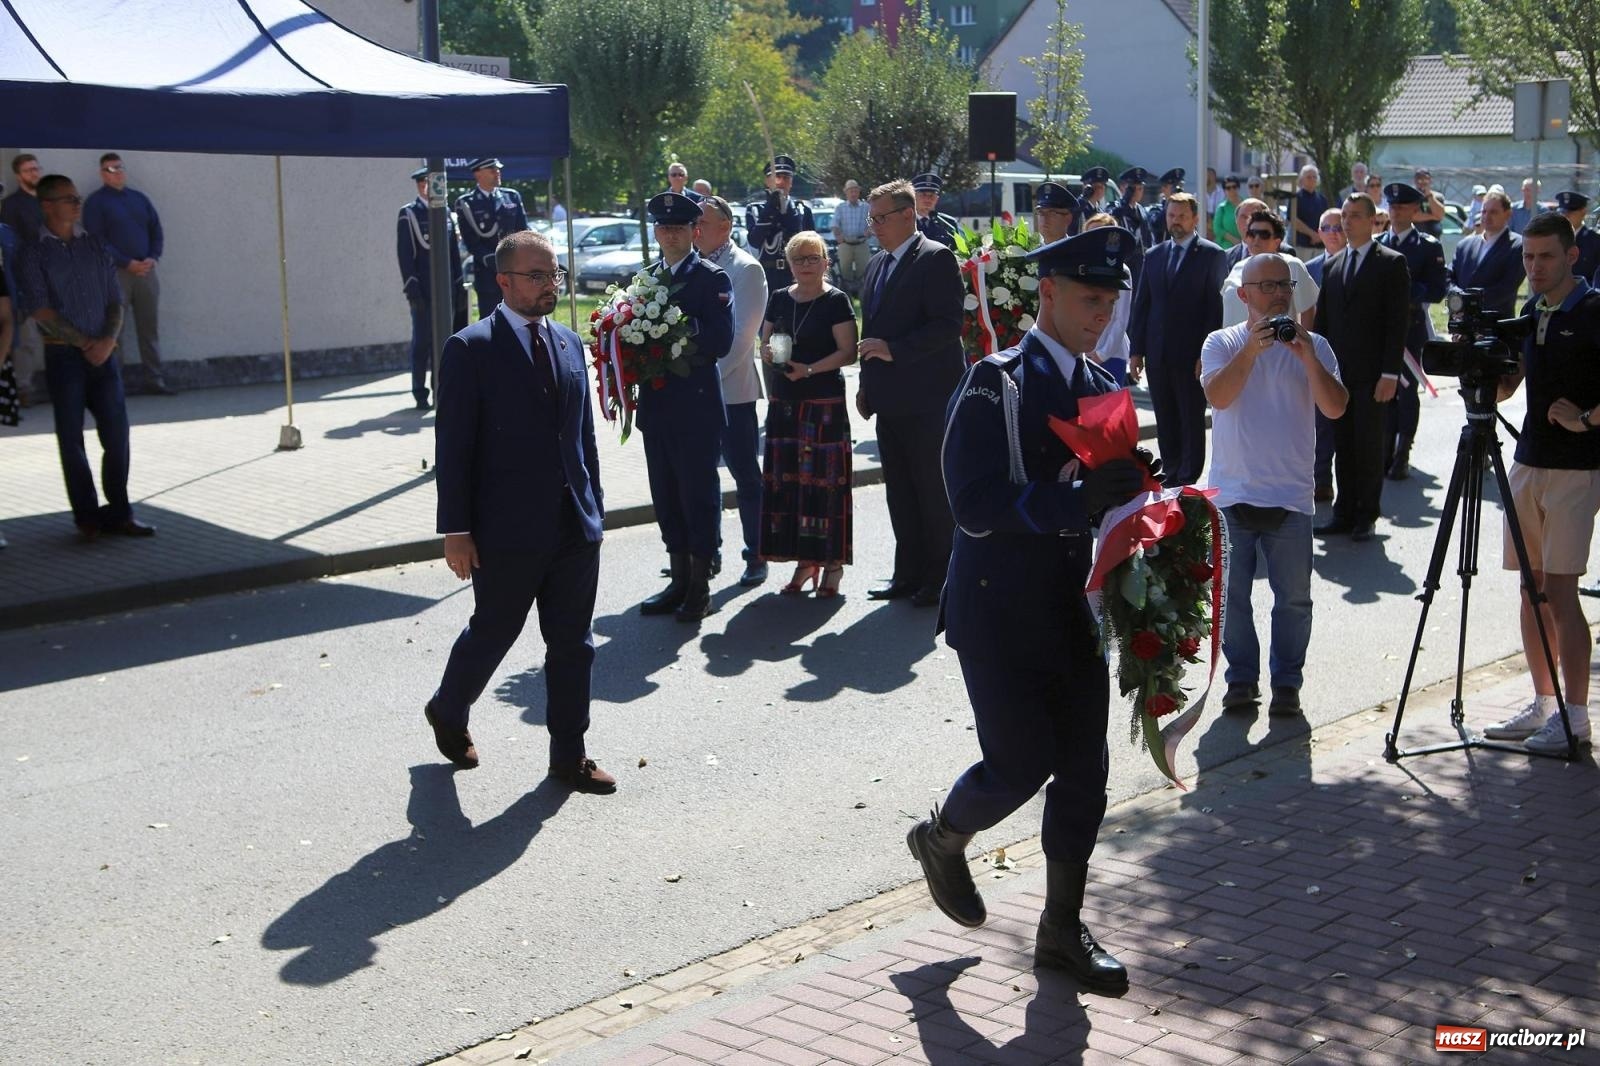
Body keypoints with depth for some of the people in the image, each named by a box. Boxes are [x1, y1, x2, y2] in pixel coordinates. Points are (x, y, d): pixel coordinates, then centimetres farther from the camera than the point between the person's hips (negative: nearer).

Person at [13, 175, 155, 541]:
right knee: (71, 439, 2)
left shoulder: (95, 246, 10)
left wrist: (108, 339, -8)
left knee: (117, 434, 0)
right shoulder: (33, 254, -1)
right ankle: (87, 515, 11)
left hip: (103, 353, 3)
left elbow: (115, 301, 10)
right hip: (63, 355, -3)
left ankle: (118, 512, 10)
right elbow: (38, 309, -7)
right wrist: (84, 343, -10)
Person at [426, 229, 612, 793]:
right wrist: (456, 530, -12)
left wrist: (594, 505, 14)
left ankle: (569, 756, 20)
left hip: (576, 529, 6)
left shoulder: (568, 343, 11)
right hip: (507, 532, -5)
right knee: (491, 635, 10)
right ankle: (448, 712, 37)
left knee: (573, 645, 9)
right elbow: (453, 446, -10)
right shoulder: (471, 348, -9)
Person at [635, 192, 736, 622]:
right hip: (656, 405, 6)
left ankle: (700, 587, 10)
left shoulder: (713, 279, -5)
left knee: (699, 493, 1)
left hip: (697, 406, -6)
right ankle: (679, 580, 22)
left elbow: (720, 342, -14)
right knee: (667, 496, 12)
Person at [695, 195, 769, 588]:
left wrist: (712, 375, -19)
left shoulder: (745, 269, -7)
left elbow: (743, 334, -14)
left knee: (745, 475, 3)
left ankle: (756, 556, 12)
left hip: (730, 389, -6)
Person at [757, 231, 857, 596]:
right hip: (784, 402, 5)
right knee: (786, 480, 4)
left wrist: (810, 369, -20)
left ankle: (832, 564, 2)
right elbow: (764, 343, 19)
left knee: (824, 480, -6)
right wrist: (768, 353, -4)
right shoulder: (779, 299, 12)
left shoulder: (835, 301, -3)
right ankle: (804, 560, 14)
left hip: (825, 402, -5)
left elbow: (848, 352, -8)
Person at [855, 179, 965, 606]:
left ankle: (939, 576, 10)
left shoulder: (936, 259, -10)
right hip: (889, 401, 8)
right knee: (900, 491, 12)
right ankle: (909, 574, 20)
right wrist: (867, 385, 16)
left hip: (927, 400, -8)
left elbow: (948, 324, -18)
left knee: (933, 491, 0)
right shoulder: (877, 264, 16)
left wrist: (894, 349, -22)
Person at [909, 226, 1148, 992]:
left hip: (1073, 607, 7)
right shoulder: (995, 385, -13)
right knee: (1021, 763, -5)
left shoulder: (1100, 389, 9)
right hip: (999, 610, -7)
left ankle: (1062, 927, 21)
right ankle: (941, 841, 27)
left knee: (1084, 769, 7)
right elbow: (975, 506, -22)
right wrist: (1076, 499, -32)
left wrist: (1126, 492, -6)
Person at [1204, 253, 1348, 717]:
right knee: (1232, 595, 6)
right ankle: (1241, 678, 19)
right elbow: (1218, 396, -15)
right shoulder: (1222, 343, 3)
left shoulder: (1313, 346, 5)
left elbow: (1335, 408, -8)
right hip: (1232, 494, 0)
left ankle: (1286, 682, 17)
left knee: (1294, 599, 5)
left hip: (1291, 497, 1)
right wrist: (1252, 348, -25)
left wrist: (1308, 358, -19)